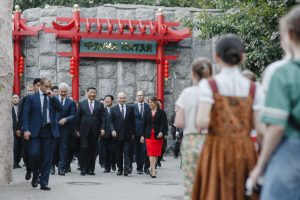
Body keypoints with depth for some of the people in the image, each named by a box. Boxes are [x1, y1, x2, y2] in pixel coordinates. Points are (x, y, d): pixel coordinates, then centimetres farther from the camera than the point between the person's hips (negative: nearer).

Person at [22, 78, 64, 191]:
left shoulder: (53, 98, 11)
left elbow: (61, 109, -3)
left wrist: (52, 97, -10)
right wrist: (26, 130, -11)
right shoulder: (32, 98, 3)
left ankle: (44, 183, 7)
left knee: (47, 158, 2)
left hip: (50, 131, 2)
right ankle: (35, 175, 16)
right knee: (34, 154, -12)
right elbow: (25, 114, 0)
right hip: (35, 131, -2)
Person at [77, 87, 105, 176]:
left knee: (93, 150, 3)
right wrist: (78, 129, 2)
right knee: (84, 149, -7)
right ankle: (83, 168, -2)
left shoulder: (100, 105, 8)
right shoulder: (81, 104, 7)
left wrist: (102, 128, -7)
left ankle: (91, 169, 9)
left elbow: (103, 118, 5)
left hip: (95, 131, 1)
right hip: (84, 131, -1)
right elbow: (78, 118, 7)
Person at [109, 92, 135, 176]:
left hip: (128, 135, -1)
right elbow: (111, 121, 3)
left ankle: (127, 168, -14)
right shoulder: (113, 109, 5)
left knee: (127, 152, -9)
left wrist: (133, 133, 5)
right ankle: (120, 169, 15)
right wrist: (113, 130, -13)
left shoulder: (130, 108, 7)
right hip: (118, 134, 1)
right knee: (118, 153, 7)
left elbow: (132, 121, 8)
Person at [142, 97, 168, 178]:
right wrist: (143, 135, 6)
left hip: (158, 136, -2)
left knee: (156, 153, 5)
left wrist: (162, 132, -22)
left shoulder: (161, 112, 0)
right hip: (149, 135, 2)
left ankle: (152, 169, 16)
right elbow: (144, 124, 10)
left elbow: (164, 123, -7)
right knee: (151, 153, -7)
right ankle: (153, 170, -12)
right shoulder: (147, 112, 10)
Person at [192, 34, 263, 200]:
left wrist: (199, 126, 6)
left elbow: (202, 122, -14)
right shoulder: (253, 89, 3)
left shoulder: (209, 85, -5)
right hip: (246, 151, 2)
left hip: (217, 150, -2)